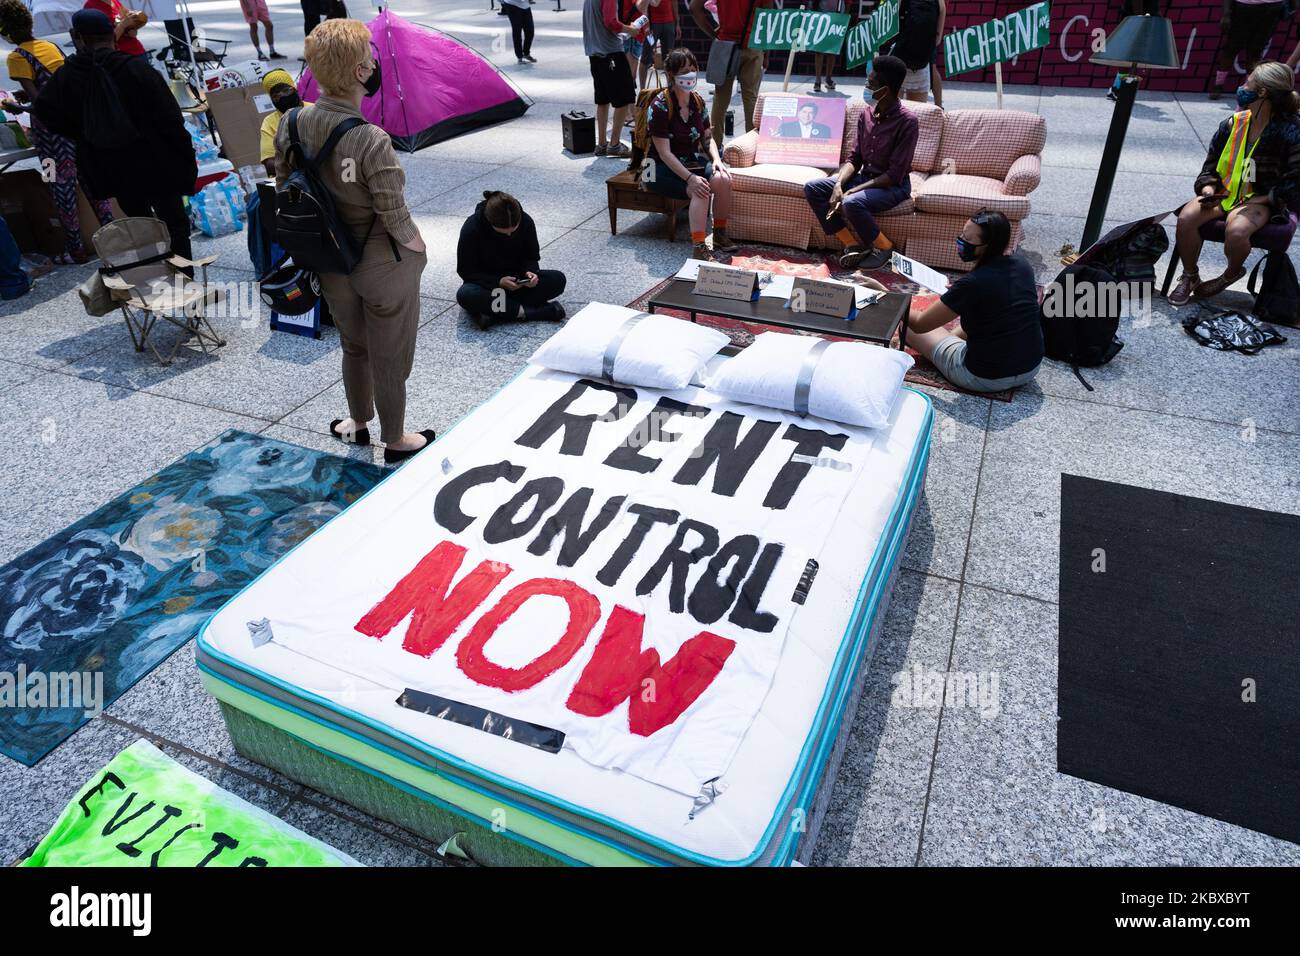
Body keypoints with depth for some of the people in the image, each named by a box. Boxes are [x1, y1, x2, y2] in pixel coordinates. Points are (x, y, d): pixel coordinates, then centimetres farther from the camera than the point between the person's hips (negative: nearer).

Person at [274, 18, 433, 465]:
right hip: (384, 267, -6)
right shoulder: (372, 141, -29)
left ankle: (358, 424, 47)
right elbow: (395, 216, -24)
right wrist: (417, 247, -3)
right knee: (390, 359, 13)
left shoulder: (292, 123, -9)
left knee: (353, 348, 27)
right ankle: (394, 441, 32)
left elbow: (283, 185, 2)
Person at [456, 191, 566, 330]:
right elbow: (466, 270, -14)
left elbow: (531, 257, 0)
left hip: (516, 281, 3)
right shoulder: (471, 228, -22)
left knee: (558, 279, -22)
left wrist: (530, 272, -23)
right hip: (486, 282, -3)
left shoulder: (525, 222, -14)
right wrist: (498, 282, -28)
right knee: (465, 295, -37)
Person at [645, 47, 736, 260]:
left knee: (723, 179, -23)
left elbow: (708, 137, 14)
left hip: (694, 162, 6)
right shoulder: (660, 106, -15)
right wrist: (690, 178, -29)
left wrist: (716, 159, -8)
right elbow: (664, 152, -20)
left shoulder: (698, 101, 6)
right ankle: (698, 248, -35)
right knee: (700, 190, -32)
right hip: (664, 168, -6)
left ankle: (720, 234, -10)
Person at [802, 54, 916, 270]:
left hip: (893, 186, -8)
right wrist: (839, 184, -14)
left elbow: (895, 175, -20)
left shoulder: (906, 122, -17)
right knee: (812, 188, -9)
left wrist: (852, 191, -25)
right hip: (865, 177, 8)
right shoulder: (866, 114, 4)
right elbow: (855, 159, 7)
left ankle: (883, 247, -10)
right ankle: (854, 243, -8)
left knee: (852, 203, -37)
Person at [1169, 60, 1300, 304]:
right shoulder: (1233, 124, 4)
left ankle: (1231, 274, 0)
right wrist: (1208, 191, -7)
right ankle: (1190, 276, -3)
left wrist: (1258, 201, -16)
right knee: (1186, 218, -26)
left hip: (1261, 200, -4)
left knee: (1236, 230, -35)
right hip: (1224, 192, 4)